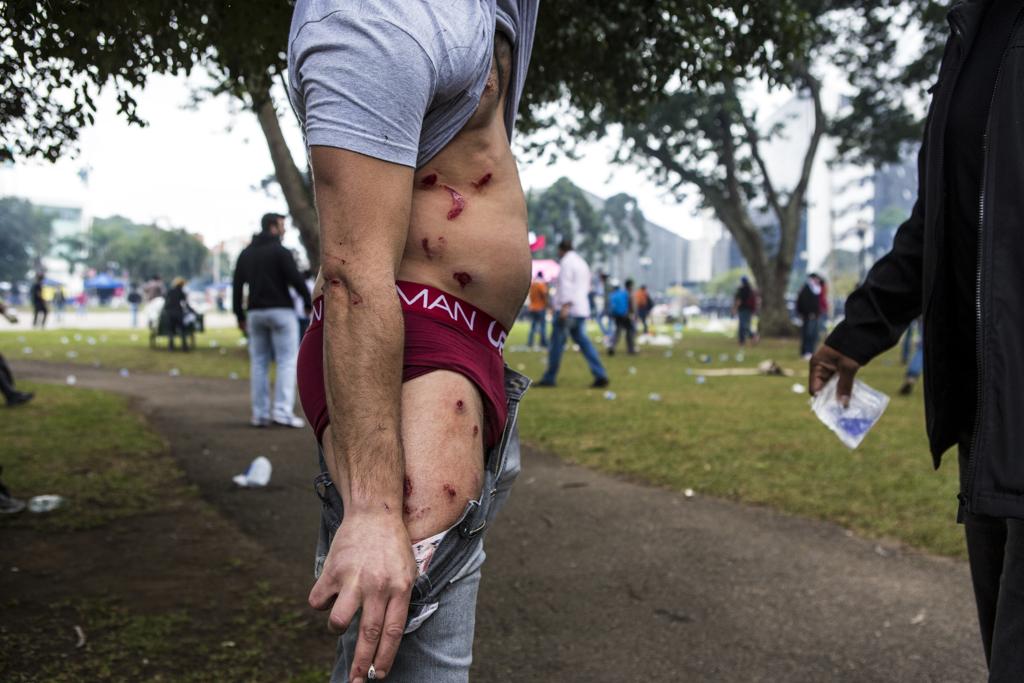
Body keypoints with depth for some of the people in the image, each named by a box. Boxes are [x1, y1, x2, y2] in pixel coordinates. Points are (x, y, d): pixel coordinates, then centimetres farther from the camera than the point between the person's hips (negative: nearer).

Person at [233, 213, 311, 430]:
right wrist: (308, 302, -1)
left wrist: (240, 315, 16)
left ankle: (260, 414, 7)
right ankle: (282, 411, -11)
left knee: (259, 363, 8)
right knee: (287, 361, -3)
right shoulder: (280, 251, -8)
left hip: (255, 313, 6)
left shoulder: (246, 253, 12)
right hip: (281, 311, -6)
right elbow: (295, 279, -15)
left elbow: (237, 285, 11)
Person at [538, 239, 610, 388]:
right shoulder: (582, 263, 20)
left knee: (557, 342, -1)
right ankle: (600, 375, -5)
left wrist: (565, 306, -25)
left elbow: (566, 284, -18)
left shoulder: (566, 262, -7)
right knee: (582, 340, 6)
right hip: (582, 310, 8)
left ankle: (549, 378, 4)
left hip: (567, 309, -8)